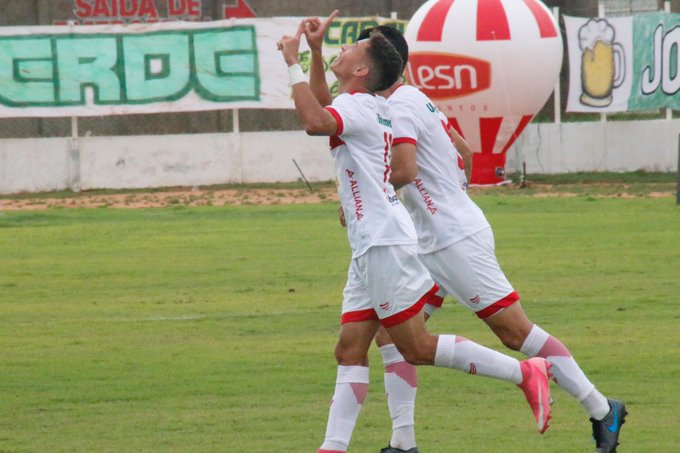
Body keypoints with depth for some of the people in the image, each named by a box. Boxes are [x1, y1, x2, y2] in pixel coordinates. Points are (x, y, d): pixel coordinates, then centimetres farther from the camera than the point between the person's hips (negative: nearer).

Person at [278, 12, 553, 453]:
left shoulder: (357, 106, -13)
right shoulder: (369, 107, 17)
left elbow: (315, 121, -36)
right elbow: (320, 112, 40)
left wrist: (294, 64, -24)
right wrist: (314, 52, 31)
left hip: (384, 243, -10)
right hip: (371, 247, 10)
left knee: (417, 347, -8)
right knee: (350, 351, 3)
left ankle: (525, 372, -4)